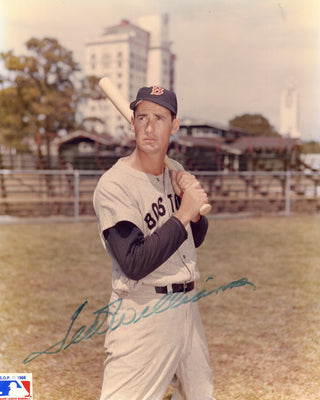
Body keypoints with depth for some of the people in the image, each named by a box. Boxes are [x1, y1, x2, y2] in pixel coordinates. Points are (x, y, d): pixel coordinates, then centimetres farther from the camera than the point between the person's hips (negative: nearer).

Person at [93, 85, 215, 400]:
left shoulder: (176, 173, 7)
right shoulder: (114, 185, -17)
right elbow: (135, 264, -24)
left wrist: (192, 201, -5)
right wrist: (183, 214, -20)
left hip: (186, 306, 7)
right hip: (142, 314, -7)